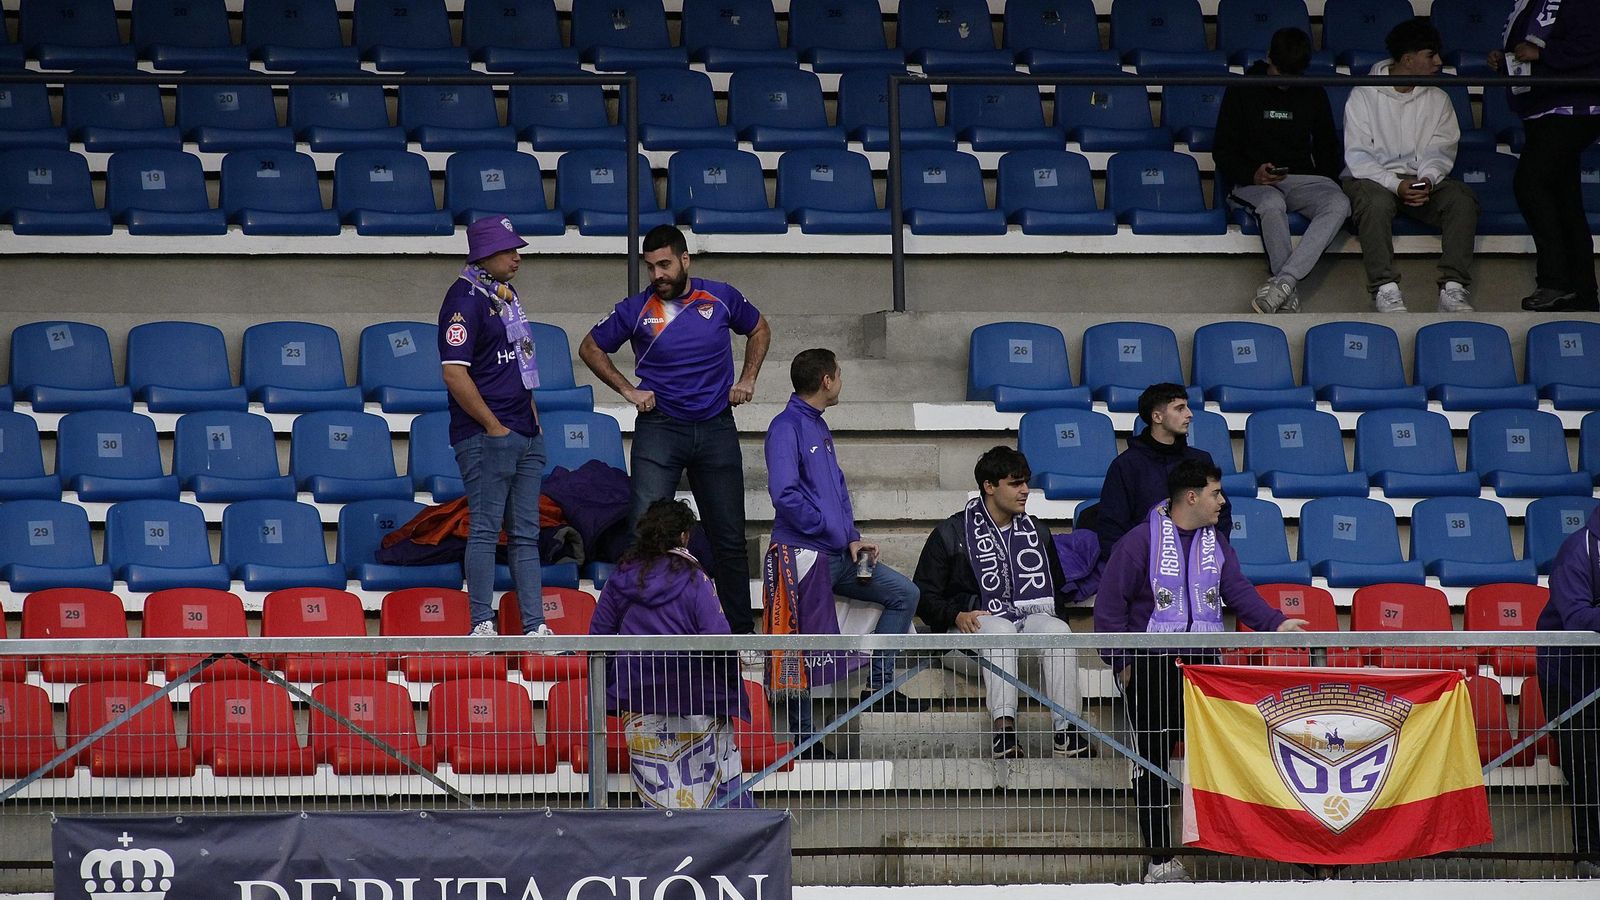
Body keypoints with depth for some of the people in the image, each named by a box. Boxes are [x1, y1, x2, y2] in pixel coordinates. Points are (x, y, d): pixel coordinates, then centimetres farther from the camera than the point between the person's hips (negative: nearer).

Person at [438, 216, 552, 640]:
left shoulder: (507, 294, 16)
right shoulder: (465, 299, -12)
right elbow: (455, 373, -18)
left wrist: (532, 417, 16)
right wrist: (494, 427, -15)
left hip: (526, 437, 9)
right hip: (485, 437, -9)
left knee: (525, 533, 8)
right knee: (485, 529, -7)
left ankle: (534, 626, 10)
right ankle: (482, 625, -6)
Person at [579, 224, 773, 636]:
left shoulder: (721, 298, 2)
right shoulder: (636, 310, -2)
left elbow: (759, 329, 22)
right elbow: (590, 348, 12)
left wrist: (747, 379, 10)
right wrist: (628, 390, 2)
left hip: (716, 429, 2)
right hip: (659, 429, -2)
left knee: (728, 536, 7)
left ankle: (742, 629, 18)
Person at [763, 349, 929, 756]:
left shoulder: (819, 428, 18)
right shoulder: (787, 427, -11)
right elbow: (785, 494, -21)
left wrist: (853, 538, 7)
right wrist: (833, 531, -14)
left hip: (838, 556, 9)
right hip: (803, 556, -9)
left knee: (904, 592, 8)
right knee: (805, 651, -8)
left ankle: (879, 686, 8)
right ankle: (803, 739, -4)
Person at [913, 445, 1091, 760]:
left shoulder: (1037, 532, 22)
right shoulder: (951, 534, 9)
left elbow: (1059, 589, 30)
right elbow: (924, 596, 6)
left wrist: (1055, 613, 7)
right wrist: (957, 616, -13)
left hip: (1032, 616, 3)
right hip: (979, 620, -3)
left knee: (1059, 631, -32)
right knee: (1000, 630, -39)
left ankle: (1066, 730, -41)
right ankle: (1004, 729, -52)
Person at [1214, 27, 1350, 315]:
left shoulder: (1313, 95, 15)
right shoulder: (1243, 91, 5)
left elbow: (1328, 148, 24)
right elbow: (1222, 151, 5)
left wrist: (1328, 182, 3)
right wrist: (1252, 174, -15)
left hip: (1304, 179, 3)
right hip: (1255, 182, -3)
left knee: (1340, 204, -32)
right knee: (1272, 204, -40)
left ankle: (1283, 281, -46)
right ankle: (1289, 292, -41)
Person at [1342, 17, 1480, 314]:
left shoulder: (1437, 100, 11)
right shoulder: (1364, 96, -2)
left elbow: (1441, 152, 4)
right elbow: (1357, 157, -9)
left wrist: (1427, 179, -19)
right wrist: (1396, 185, -24)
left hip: (1422, 180, 4)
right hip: (1373, 178, -4)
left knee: (1462, 199, -25)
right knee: (1376, 202, -38)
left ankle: (1452, 289, -33)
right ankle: (1386, 291, -42)